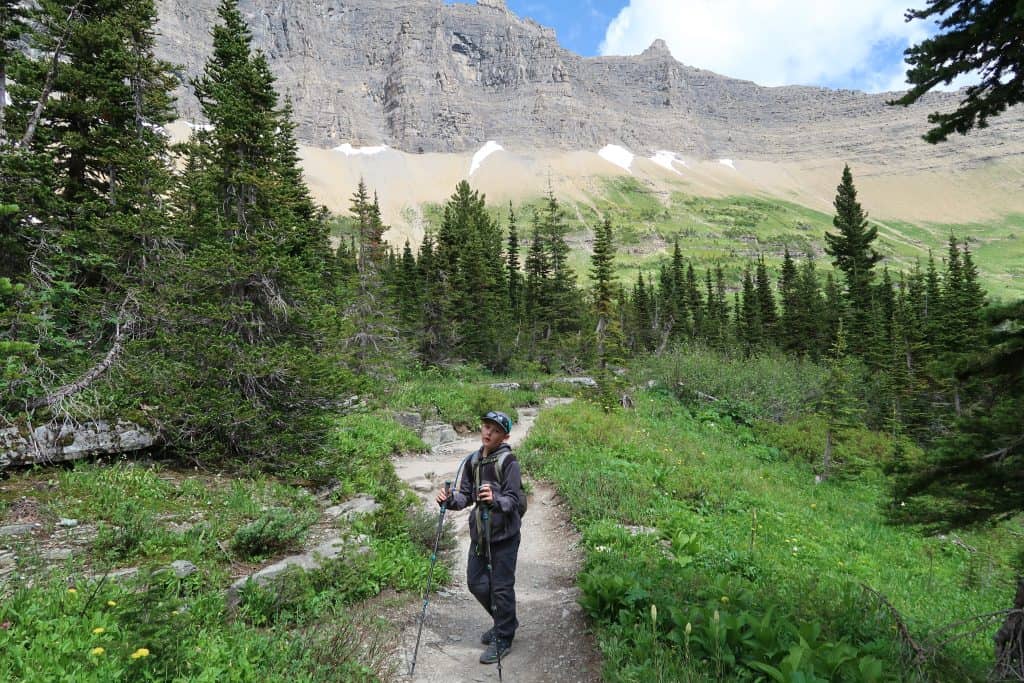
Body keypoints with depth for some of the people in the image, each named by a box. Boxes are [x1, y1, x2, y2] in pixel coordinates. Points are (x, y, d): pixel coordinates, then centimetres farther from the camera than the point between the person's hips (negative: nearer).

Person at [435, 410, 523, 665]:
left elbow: (514, 500, -19)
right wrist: (450, 500, -15)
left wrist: (495, 500, -39)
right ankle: (505, 621, 39)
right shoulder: (472, 460, 4)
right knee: (476, 582, 16)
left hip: (504, 534, -7)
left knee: (501, 586, 3)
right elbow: (465, 494, 5)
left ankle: (503, 639, 24)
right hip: (479, 532, 7)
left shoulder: (508, 462, -15)